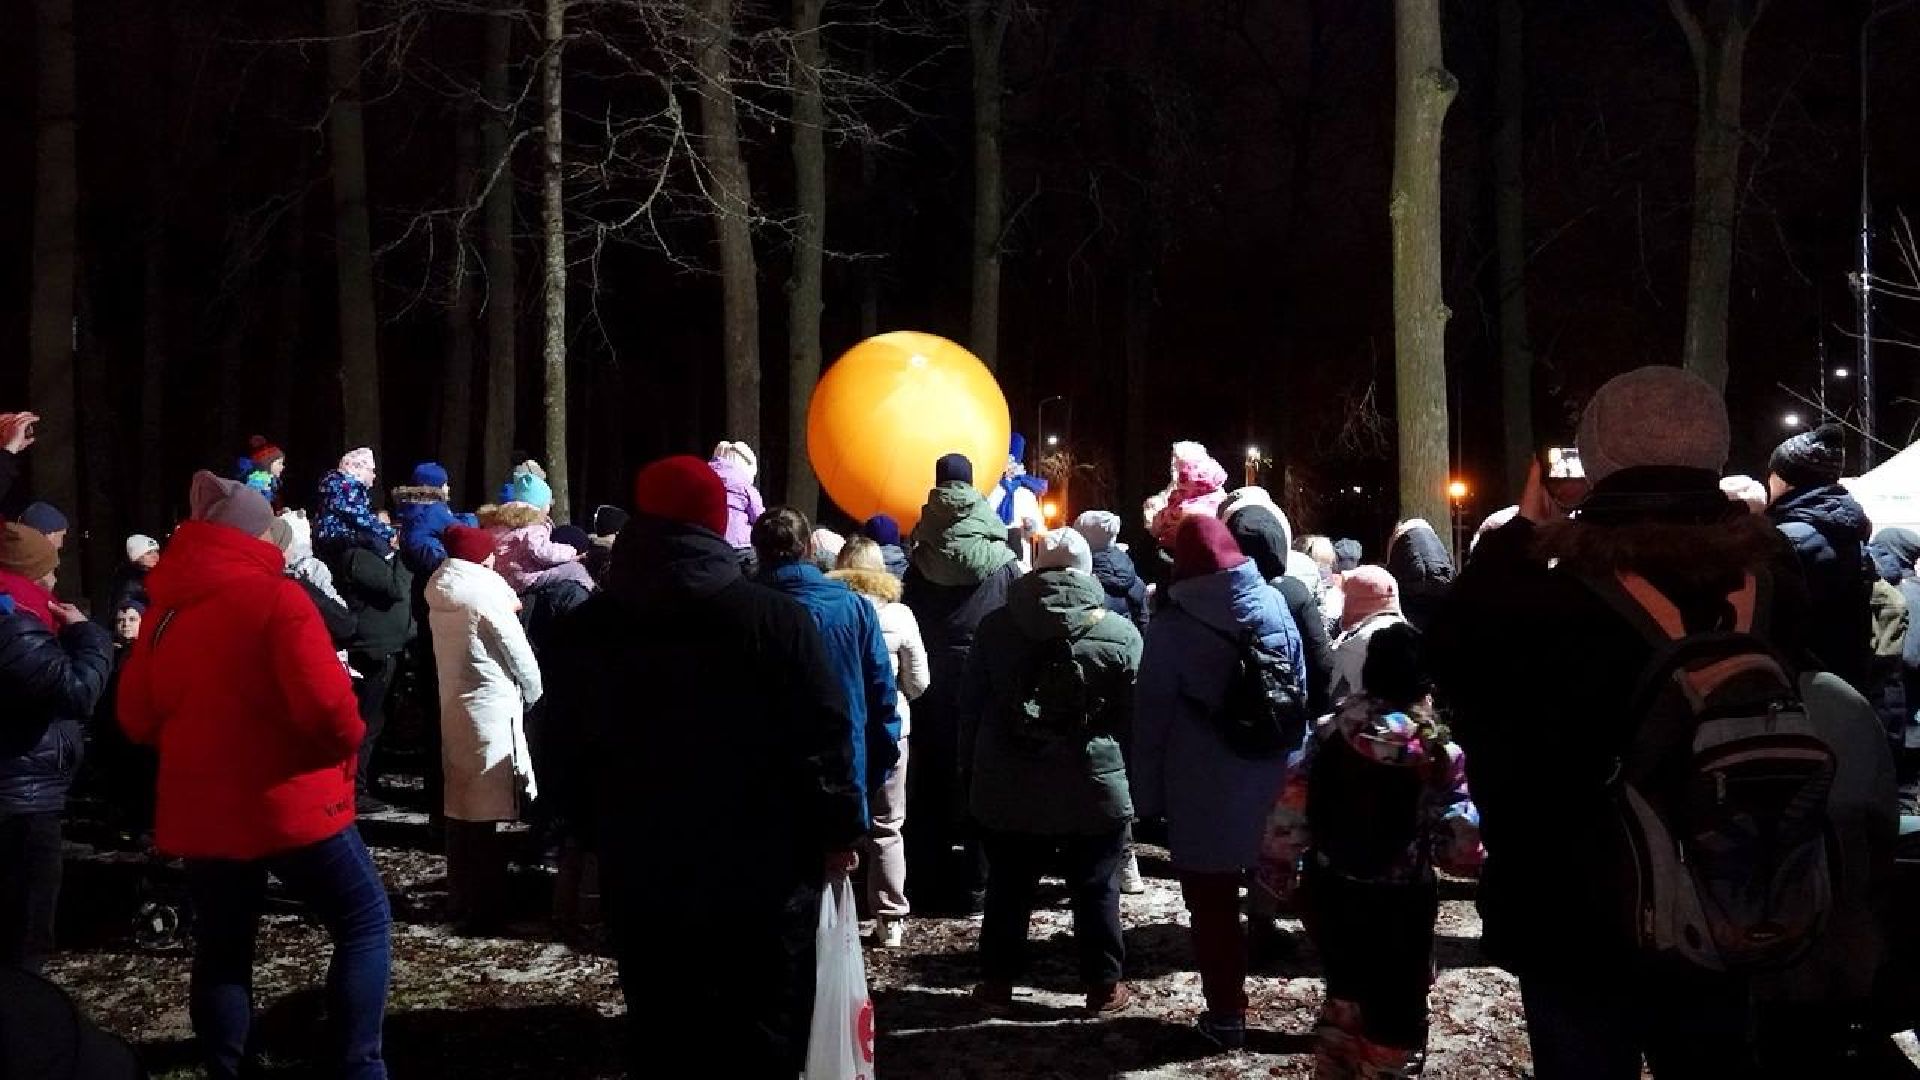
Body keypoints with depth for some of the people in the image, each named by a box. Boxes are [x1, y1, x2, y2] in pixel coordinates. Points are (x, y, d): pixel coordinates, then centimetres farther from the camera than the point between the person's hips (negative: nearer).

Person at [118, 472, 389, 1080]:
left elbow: (136, 718, 12)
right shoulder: (275, 597, -14)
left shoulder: (166, 610, 7)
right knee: (364, 923, 6)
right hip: (289, 802, -6)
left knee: (222, 947, 15)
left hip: (200, 810, 6)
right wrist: (347, 743, -3)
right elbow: (328, 707, -22)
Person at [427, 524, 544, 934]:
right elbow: (520, 656, -9)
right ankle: (481, 910, 2)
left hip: (454, 710, 8)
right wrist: (534, 695, 8)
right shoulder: (486, 594, -14)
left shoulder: (442, 597, 8)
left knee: (461, 809, 14)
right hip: (491, 713, -8)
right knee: (486, 814, -2)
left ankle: (460, 901, 23)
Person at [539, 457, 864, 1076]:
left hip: (640, 872, 4)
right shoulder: (772, 617, -12)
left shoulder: (583, 631, 2)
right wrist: (838, 831, -1)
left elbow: (570, 754, 9)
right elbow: (822, 735, -11)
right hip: (763, 869, -3)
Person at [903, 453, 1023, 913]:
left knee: (933, 776, 8)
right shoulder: (1002, 560, -4)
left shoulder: (921, 559, -1)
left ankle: (929, 883, 13)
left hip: (935, 679, 1)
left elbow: (908, 617, -1)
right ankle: (976, 883, 8)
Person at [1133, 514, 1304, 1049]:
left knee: (1213, 905, 7)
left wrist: (1148, 795, -1)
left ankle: (1227, 1014, 12)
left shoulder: (1173, 624, -9)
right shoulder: (1273, 603, 2)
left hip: (1204, 791, -3)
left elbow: (1151, 716, -7)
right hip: (1275, 784, 4)